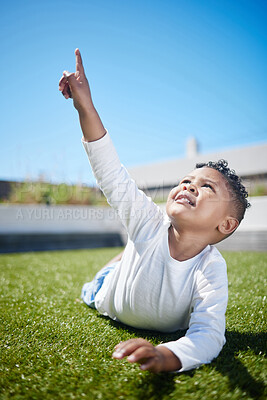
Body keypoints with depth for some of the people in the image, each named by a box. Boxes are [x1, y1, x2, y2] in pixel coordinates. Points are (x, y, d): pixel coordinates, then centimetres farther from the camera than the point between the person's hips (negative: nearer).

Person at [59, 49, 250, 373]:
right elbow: (112, 175, -38)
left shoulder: (211, 270, -38)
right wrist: (85, 107, -44)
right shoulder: (150, 223, -35)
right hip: (113, 310, 2)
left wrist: (165, 356, -68)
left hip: (164, 331, -1)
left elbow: (208, 335, -47)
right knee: (91, 295, 32)